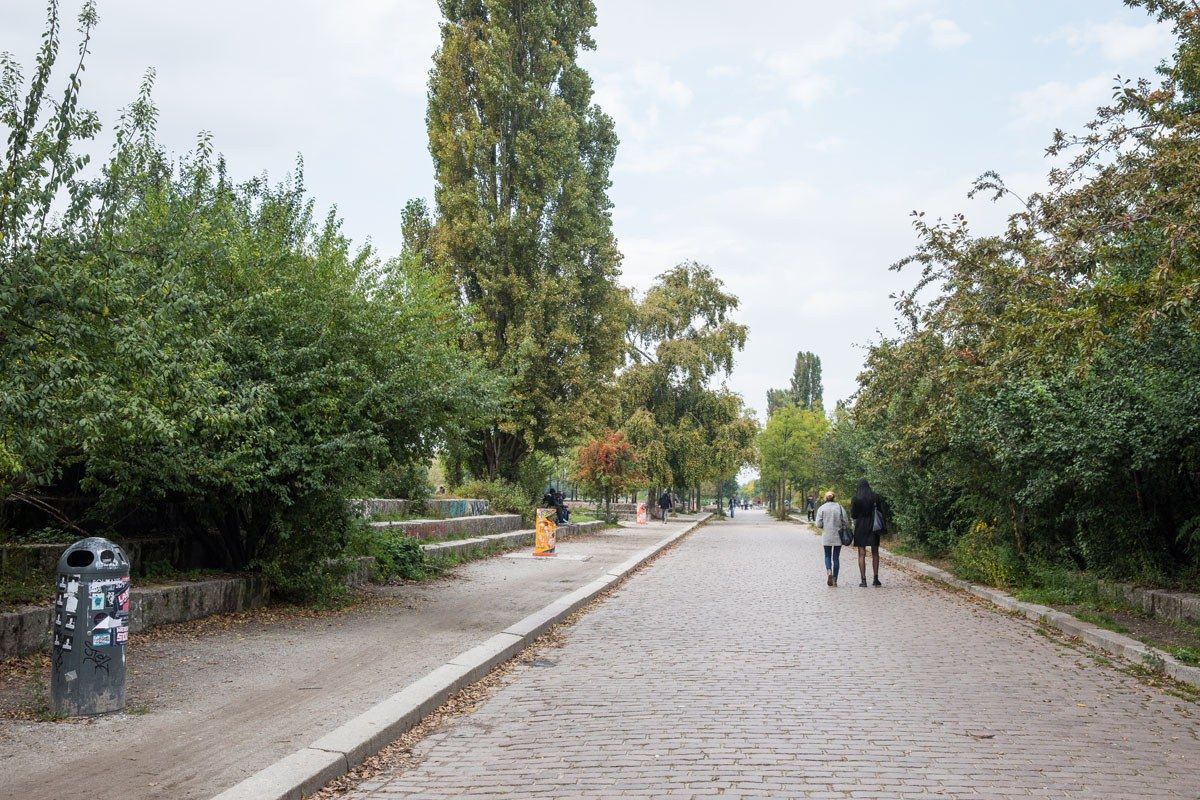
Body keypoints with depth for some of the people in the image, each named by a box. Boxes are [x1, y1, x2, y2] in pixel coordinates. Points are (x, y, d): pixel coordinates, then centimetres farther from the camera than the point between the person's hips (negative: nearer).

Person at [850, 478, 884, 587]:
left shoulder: (855, 499, -6)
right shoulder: (875, 497, -2)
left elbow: (853, 515, -3)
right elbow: (881, 512, 1)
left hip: (860, 528, -2)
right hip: (874, 527, 2)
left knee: (862, 554, 2)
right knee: (875, 553, 12)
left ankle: (863, 579, -3)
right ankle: (876, 578, 9)